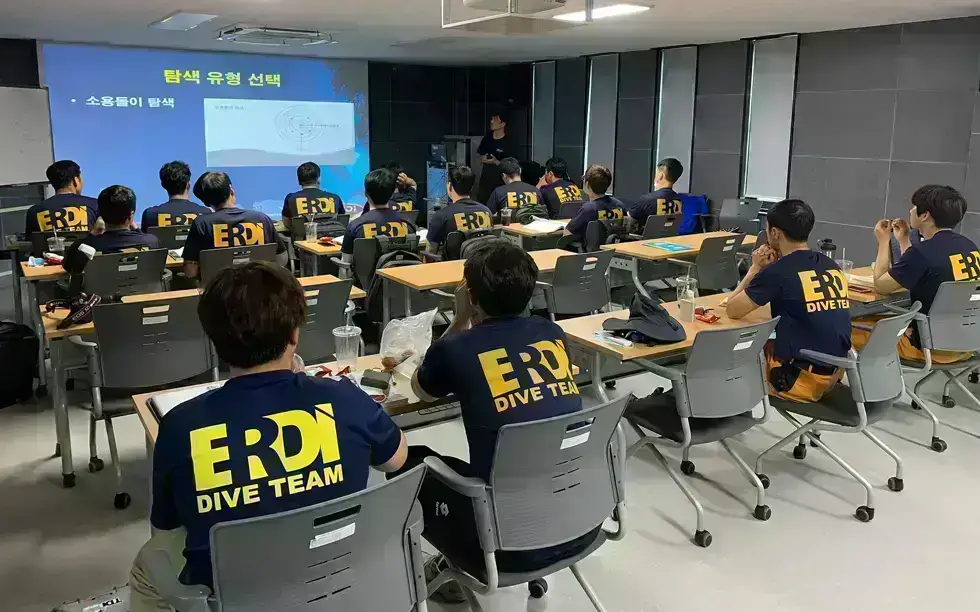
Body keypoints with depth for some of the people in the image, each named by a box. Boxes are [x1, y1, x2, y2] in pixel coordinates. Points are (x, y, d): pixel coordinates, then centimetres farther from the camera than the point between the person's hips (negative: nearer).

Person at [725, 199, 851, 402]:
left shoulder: (778, 272, -15)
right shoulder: (831, 266, 7)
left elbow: (733, 310, -5)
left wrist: (755, 268, 6)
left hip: (803, 379, -7)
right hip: (836, 372, 7)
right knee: (768, 345, 30)